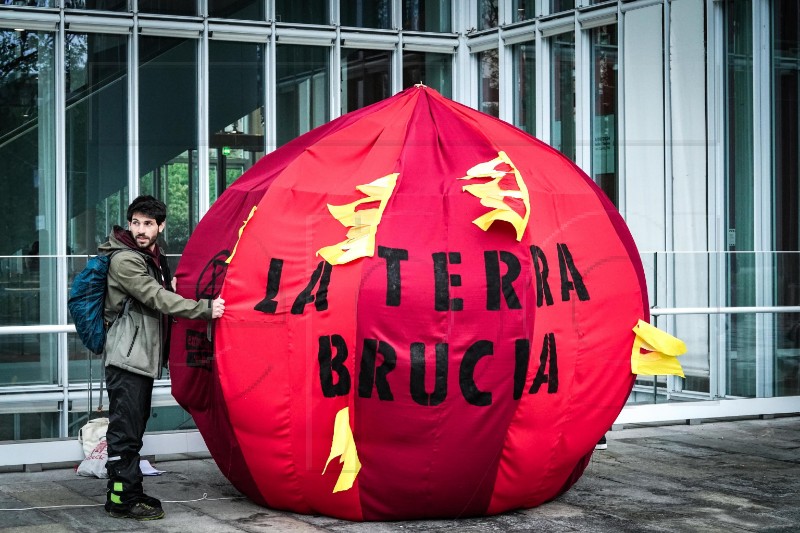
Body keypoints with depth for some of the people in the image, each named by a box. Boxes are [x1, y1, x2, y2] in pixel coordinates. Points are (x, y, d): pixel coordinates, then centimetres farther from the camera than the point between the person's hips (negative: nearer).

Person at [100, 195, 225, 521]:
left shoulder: (155, 258, 16)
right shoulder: (124, 260, -13)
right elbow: (158, 299, -22)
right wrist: (205, 309, -24)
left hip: (144, 356, 9)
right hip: (126, 357, -9)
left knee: (134, 430, 14)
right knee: (125, 430, -8)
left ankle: (130, 493, 22)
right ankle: (122, 500, -4)